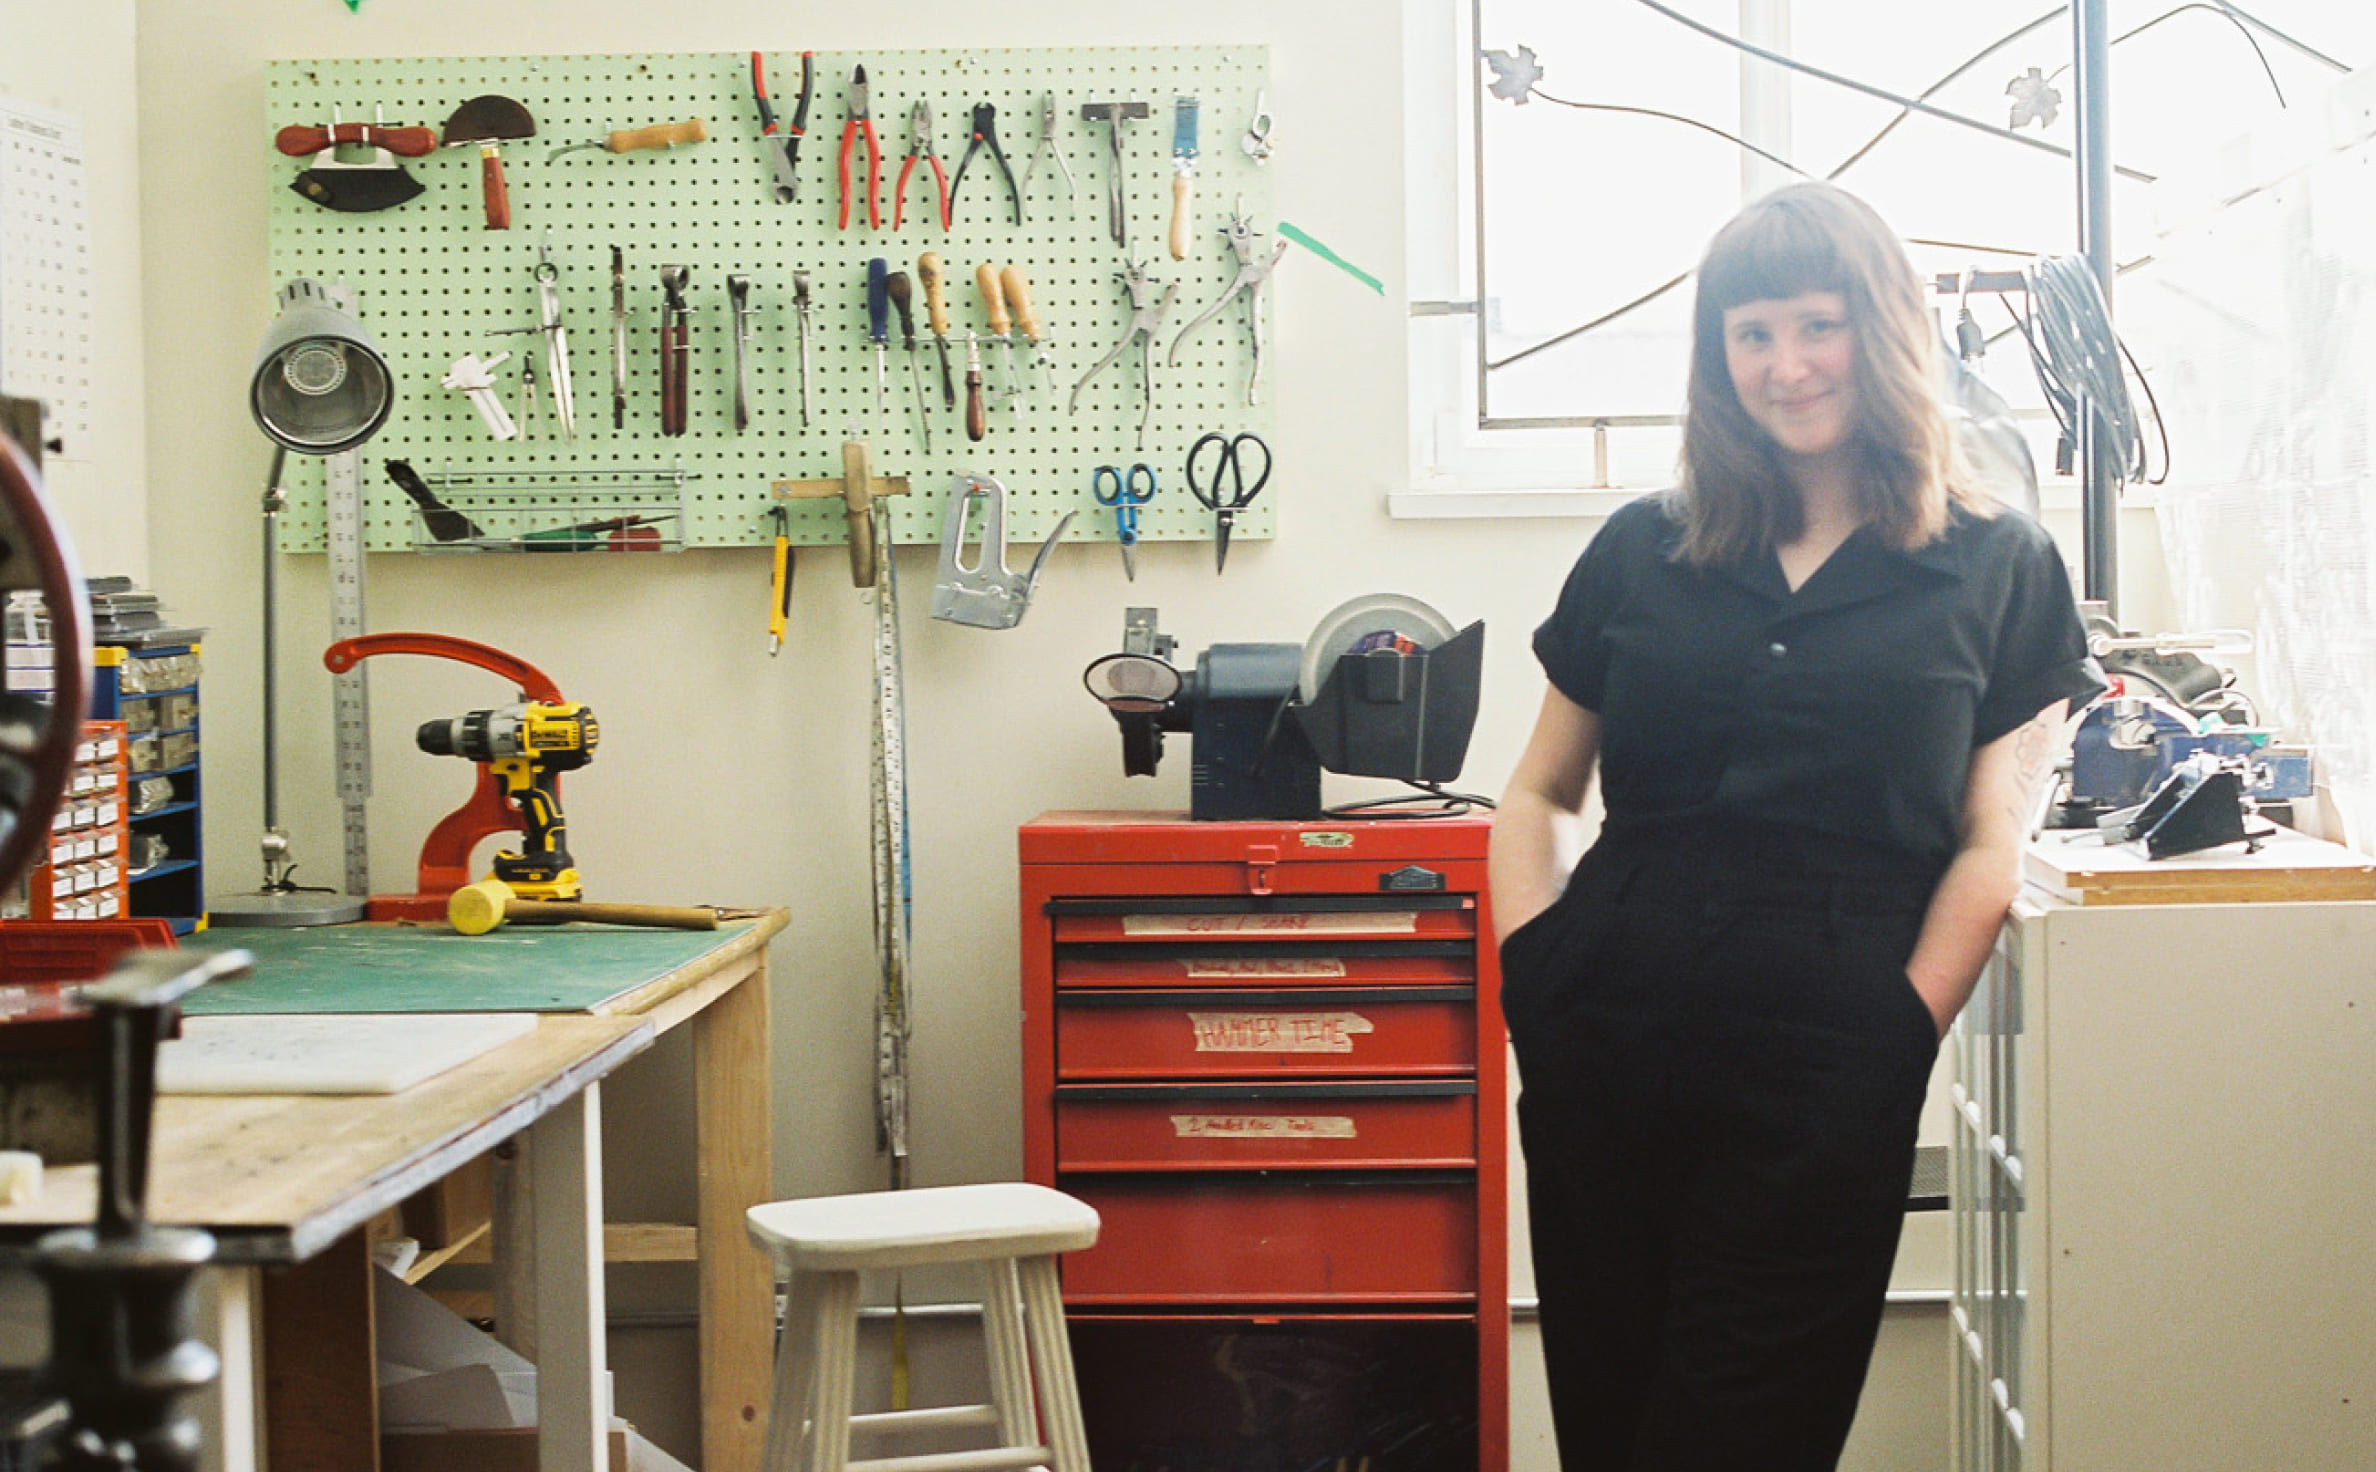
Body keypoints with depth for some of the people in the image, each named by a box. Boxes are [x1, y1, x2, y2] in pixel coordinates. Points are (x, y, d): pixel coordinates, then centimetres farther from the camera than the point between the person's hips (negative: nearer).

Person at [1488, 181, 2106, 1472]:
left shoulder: (1996, 570, 5)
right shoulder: (1643, 552, 11)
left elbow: (1990, 845, 1)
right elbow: (1539, 795, 17)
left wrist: (1902, 1031, -10)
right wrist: (1532, 978, 2)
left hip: (1826, 1070, -2)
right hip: (1602, 1051, 3)